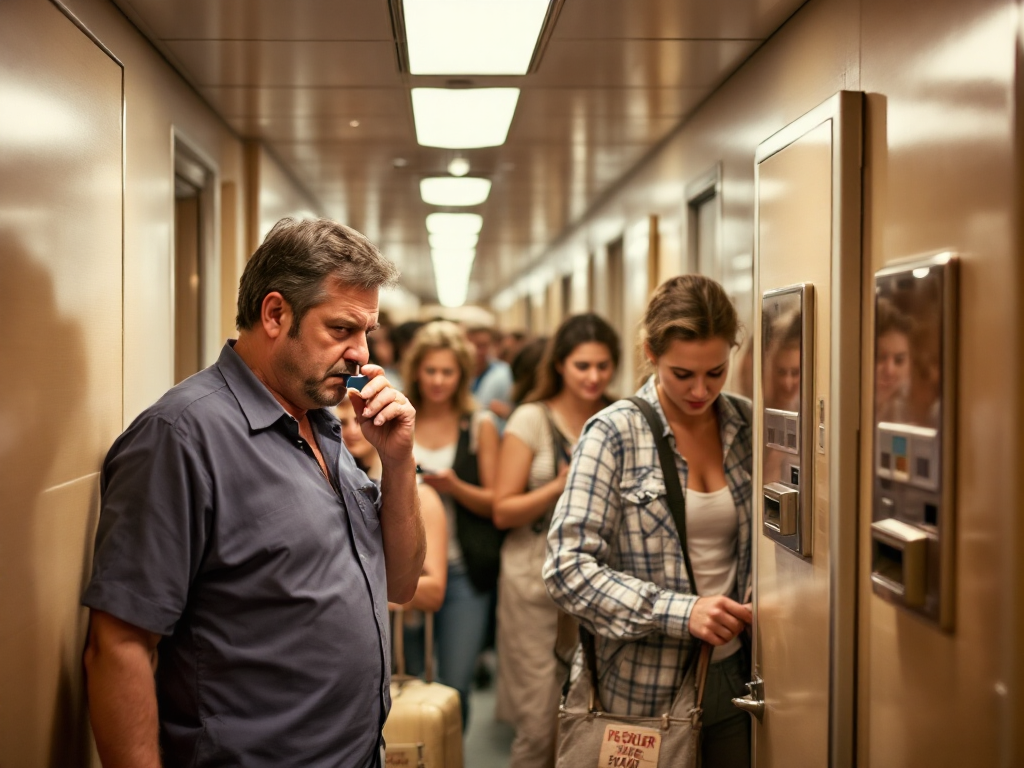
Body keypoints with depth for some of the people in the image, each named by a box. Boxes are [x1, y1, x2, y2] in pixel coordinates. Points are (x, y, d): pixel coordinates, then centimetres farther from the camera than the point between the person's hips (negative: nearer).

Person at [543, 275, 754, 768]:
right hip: (642, 690, -4)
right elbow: (568, 567, -16)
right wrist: (679, 612, -24)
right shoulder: (614, 434, -11)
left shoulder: (746, 426, 3)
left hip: (732, 675, 4)